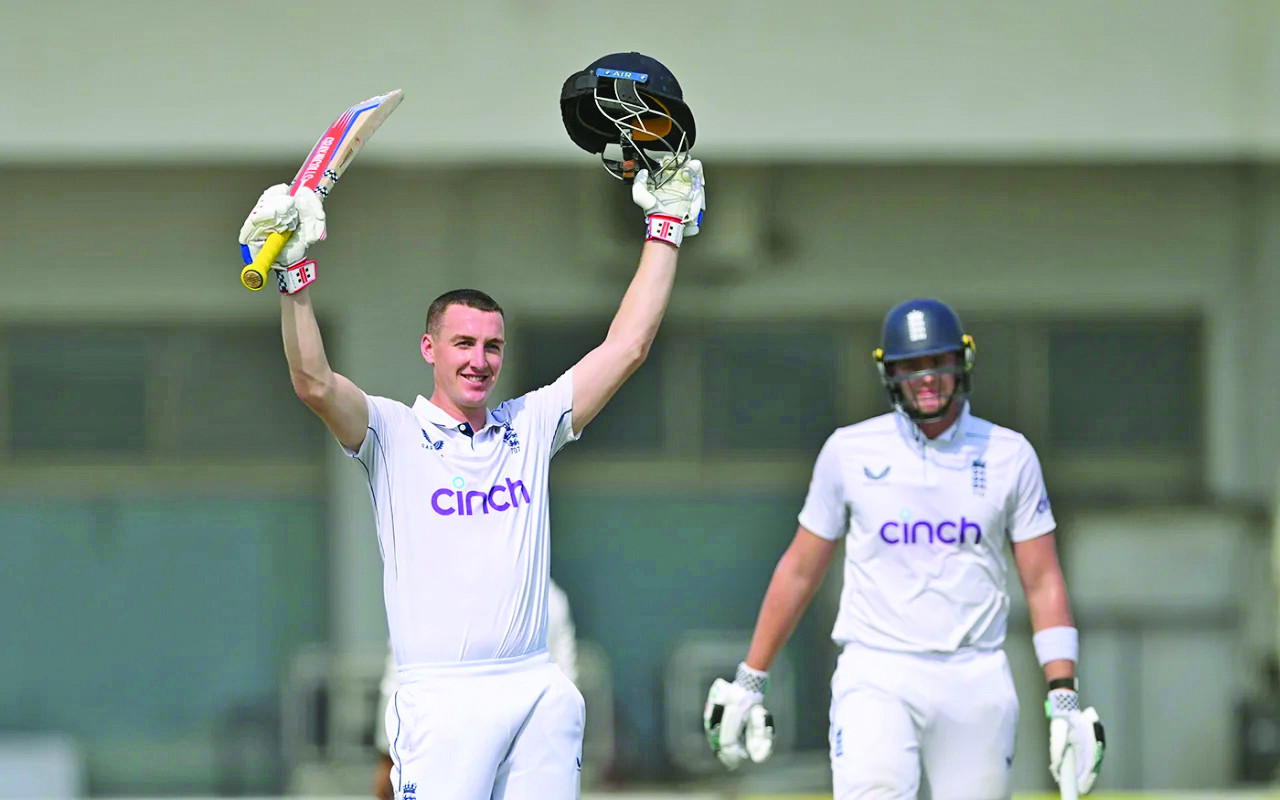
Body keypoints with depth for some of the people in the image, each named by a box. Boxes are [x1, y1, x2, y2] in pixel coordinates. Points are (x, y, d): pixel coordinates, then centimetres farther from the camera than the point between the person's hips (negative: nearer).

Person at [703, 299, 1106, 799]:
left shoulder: (1009, 455, 6)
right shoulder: (850, 452, 4)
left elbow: (1043, 582, 5)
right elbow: (800, 568, 12)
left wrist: (1063, 699, -5)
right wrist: (748, 681, 10)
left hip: (976, 681, 2)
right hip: (875, 677, -1)